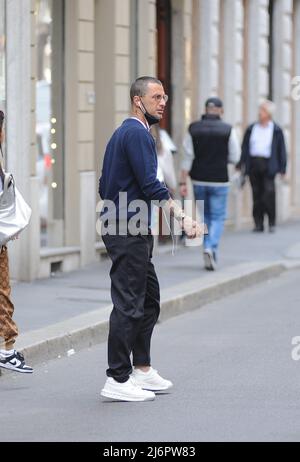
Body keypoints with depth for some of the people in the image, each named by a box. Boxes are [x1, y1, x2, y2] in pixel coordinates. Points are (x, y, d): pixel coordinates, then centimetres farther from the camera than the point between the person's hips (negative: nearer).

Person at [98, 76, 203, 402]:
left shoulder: (122, 133, 18)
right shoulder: (137, 133, -14)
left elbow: (105, 185, 22)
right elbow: (150, 185, -22)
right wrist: (182, 217, -22)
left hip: (123, 228, 11)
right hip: (129, 231, -11)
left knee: (149, 299, 15)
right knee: (129, 304, -8)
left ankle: (141, 370, 21)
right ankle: (117, 380, -6)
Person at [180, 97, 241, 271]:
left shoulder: (193, 129, -1)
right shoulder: (228, 130, -8)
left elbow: (187, 157, -4)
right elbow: (234, 157, -5)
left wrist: (183, 182, -3)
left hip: (199, 180, 3)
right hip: (219, 181, -3)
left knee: (204, 216, 16)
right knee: (218, 217, 3)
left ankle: (209, 251, 19)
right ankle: (211, 248, -19)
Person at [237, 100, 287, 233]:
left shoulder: (276, 130, 4)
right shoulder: (251, 129, 12)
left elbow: (281, 150, 4)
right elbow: (245, 147, 13)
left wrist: (282, 168, -2)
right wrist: (241, 163, 5)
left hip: (268, 166, -3)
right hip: (253, 164, 3)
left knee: (269, 192, -12)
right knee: (256, 194, 3)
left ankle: (272, 222, -1)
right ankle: (258, 223, 8)